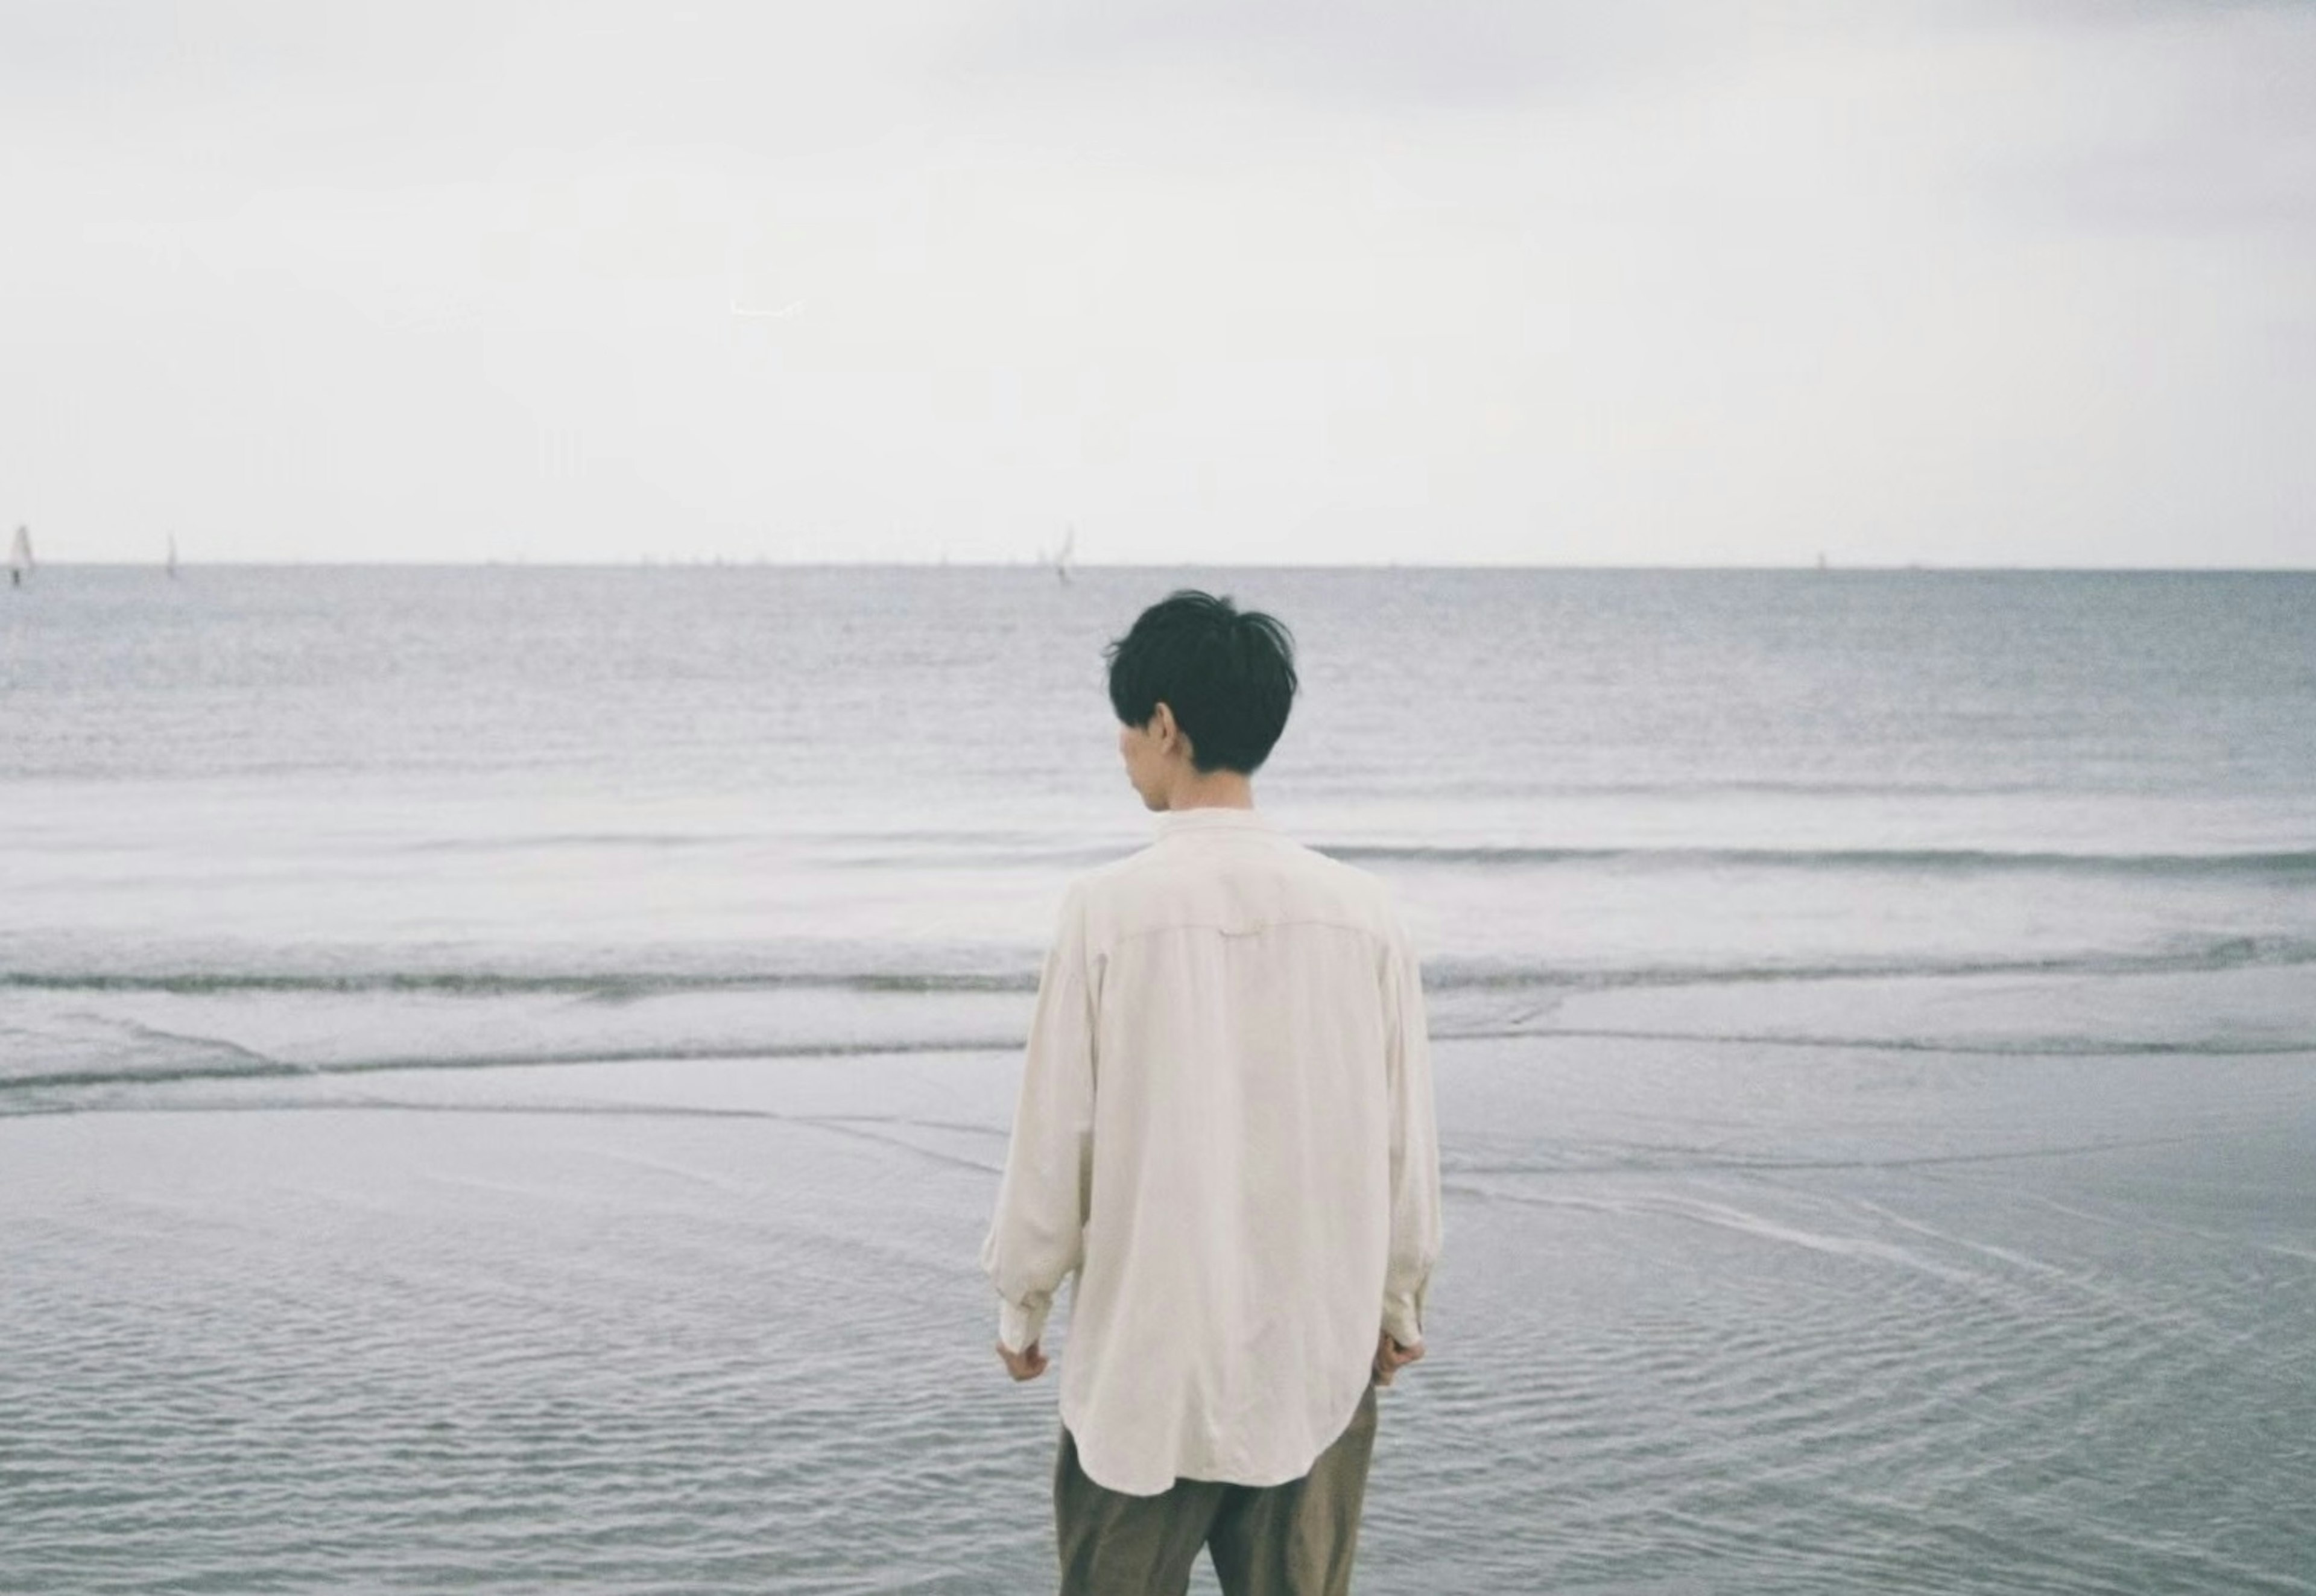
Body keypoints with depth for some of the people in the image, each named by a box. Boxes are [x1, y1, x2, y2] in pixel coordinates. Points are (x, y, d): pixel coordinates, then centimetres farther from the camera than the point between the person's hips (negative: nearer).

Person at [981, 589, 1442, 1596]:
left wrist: (1021, 1303, 8)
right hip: (1318, 1352, 3)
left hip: (1145, 1353, -2)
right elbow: (1406, 1140, 2)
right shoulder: (1360, 911, -5)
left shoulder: (1110, 910, -14)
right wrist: (1398, 1303, 18)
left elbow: (1054, 1136, -8)